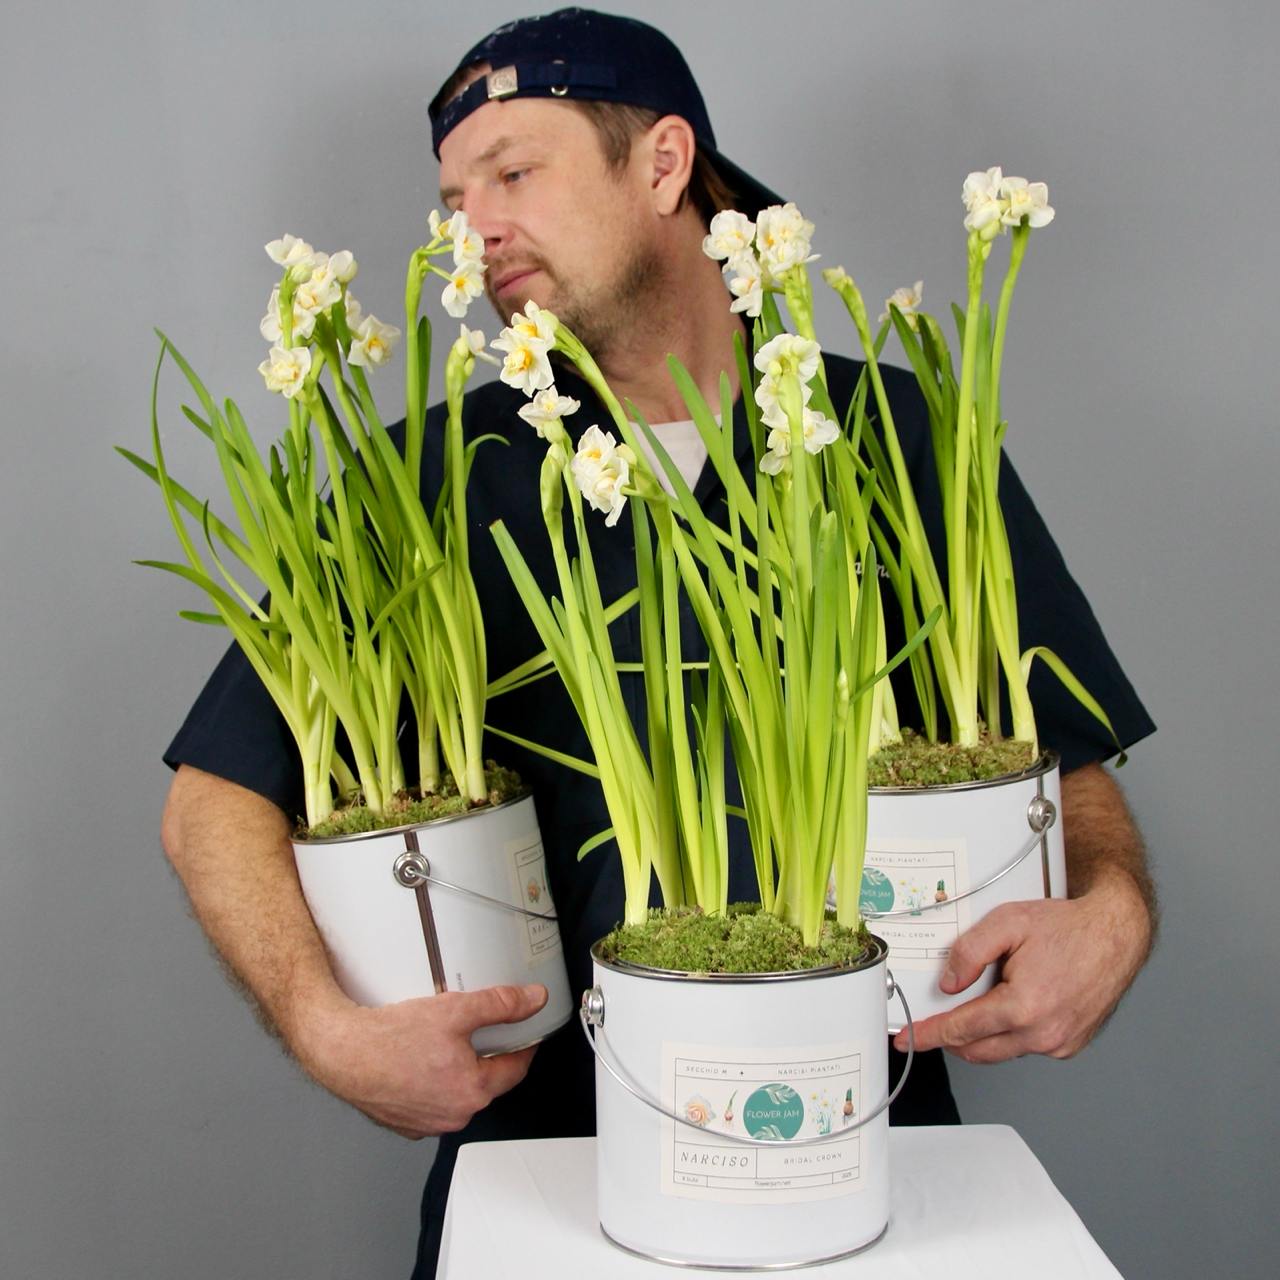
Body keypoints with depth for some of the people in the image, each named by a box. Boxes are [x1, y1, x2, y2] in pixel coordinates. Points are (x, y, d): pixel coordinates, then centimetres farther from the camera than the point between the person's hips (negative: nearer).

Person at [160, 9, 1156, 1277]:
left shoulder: (905, 442, 5)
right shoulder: (432, 480, 3)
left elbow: (1067, 764, 8)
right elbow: (215, 796, 3)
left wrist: (1112, 913, -13)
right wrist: (328, 1028, -14)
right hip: (543, 1142, 0)